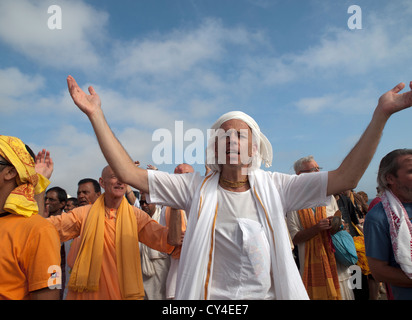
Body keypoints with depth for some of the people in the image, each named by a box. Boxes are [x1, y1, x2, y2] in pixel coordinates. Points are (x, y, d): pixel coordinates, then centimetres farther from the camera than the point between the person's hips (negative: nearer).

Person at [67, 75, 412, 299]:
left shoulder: (274, 187, -3)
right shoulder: (196, 187, -5)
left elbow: (344, 178, -7)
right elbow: (130, 173, -10)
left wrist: (381, 114, -12)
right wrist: (96, 115, -14)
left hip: (271, 294, 1)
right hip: (210, 296, -1)